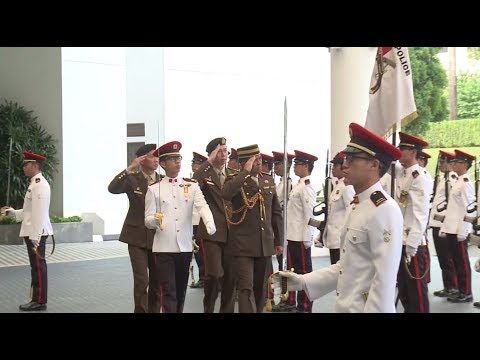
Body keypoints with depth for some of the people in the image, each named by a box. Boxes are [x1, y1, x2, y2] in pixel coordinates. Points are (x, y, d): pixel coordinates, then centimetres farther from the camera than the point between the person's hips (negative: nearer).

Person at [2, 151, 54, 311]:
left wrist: (35, 237, -22)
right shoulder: (34, 183, 16)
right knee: (36, 267, 14)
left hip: (37, 233, -10)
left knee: (38, 267, -3)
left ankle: (40, 302, 4)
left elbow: (39, 212, -21)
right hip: (32, 232, 10)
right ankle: (37, 299, 21)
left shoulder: (40, 185, -16)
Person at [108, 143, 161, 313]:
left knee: (157, 282, 7)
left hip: (159, 236, 3)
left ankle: (154, 310, 19)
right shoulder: (132, 179, -1)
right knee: (141, 281, -8)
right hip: (137, 237, -3)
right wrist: (130, 168, -26)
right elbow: (112, 188, -19)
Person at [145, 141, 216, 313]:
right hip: (163, 247, -2)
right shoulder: (154, 188, 2)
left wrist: (210, 224, -30)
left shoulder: (192, 185, 6)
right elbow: (147, 220, 0)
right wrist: (155, 220, -24)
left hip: (185, 246, 3)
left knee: (181, 289, 13)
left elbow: (202, 206, -10)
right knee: (168, 291, -6)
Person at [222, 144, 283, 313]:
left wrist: (279, 241, 14)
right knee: (246, 287, -10)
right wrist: (246, 171, -23)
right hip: (243, 244, -5)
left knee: (260, 287, 14)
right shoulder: (235, 180, -5)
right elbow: (225, 194, -30)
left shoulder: (268, 180, 10)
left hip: (265, 243, 5)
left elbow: (276, 213, 15)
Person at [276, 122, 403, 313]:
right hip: (346, 306, 8)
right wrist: (303, 282, 6)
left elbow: (385, 278, -22)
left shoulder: (384, 210, -18)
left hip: (366, 308, -8)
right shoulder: (355, 206, 10)